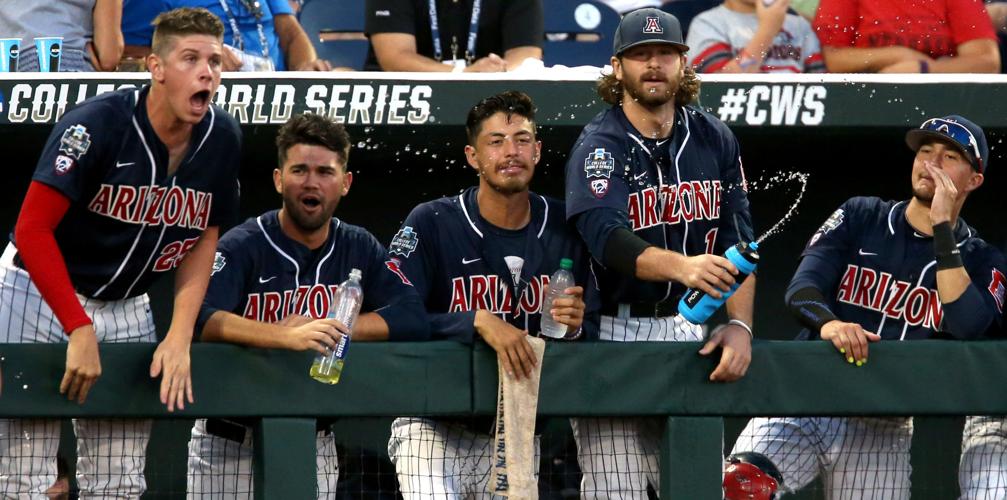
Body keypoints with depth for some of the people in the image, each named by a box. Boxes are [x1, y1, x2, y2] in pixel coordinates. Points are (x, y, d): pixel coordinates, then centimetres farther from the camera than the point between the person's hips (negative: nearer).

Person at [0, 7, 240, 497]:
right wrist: (80, 330, -27)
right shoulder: (96, 125, -23)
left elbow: (202, 240, 5)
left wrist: (180, 336, -6)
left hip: (126, 307, 6)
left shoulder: (222, 139, -6)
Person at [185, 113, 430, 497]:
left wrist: (328, 329, -19)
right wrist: (289, 336, -39)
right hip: (230, 446, -3)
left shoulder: (360, 249, 5)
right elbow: (198, 318, -26)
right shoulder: (241, 247, -9)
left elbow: (413, 319, -7)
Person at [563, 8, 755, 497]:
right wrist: (681, 266, -46)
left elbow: (736, 240, 3)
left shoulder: (714, 140, 7)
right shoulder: (599, 146, -10)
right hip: (611, 329, -5)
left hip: (688, 329, 5)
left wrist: (740, 324, -13)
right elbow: (607, 237, -28)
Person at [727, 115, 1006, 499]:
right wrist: (827, 323, -28)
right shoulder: (860, 217, 10)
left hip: (884, 429, 1)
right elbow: (801, 288, -4)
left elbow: (968, 327, -14)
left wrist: (943, 227, -14)